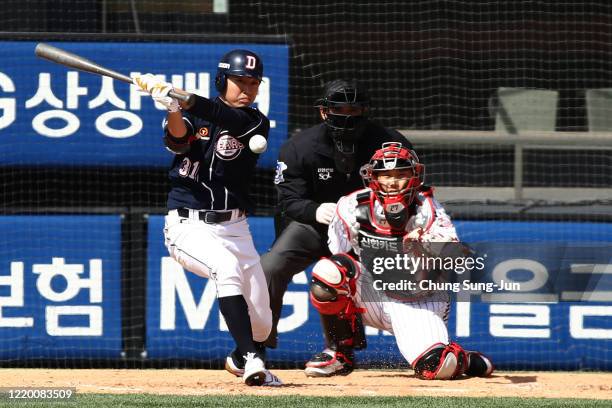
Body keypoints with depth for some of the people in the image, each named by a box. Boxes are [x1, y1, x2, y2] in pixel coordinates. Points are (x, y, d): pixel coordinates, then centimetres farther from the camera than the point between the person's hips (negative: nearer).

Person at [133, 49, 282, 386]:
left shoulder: (256, 124, -1)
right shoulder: (194, 115, 0)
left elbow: (227, 119, -22)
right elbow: (177, 140, -22)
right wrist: (172, 106, -43)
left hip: (234, 228, 3)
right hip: (188, 224, -3)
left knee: (261, 322, 2)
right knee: (227, 266, -34)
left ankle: (243, 358, 37)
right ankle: (252, 361, -38)